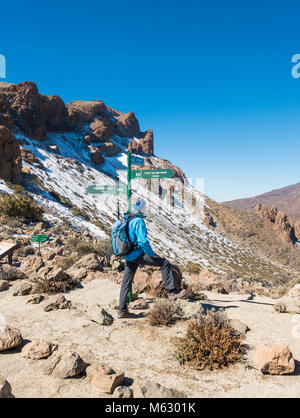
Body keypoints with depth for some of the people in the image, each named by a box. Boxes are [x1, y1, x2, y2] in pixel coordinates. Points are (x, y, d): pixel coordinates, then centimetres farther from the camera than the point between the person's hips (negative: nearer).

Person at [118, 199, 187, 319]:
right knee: (164, 263, -3)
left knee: (126, 282, 12)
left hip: (129, 256, 9)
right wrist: (152, 254, -11)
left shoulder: (128, 220, 13)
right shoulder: (139, 221, -15)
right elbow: (143, 241, -23)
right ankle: (172, 292, -2)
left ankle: (122, 310, 19)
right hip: (138, 254, -9)